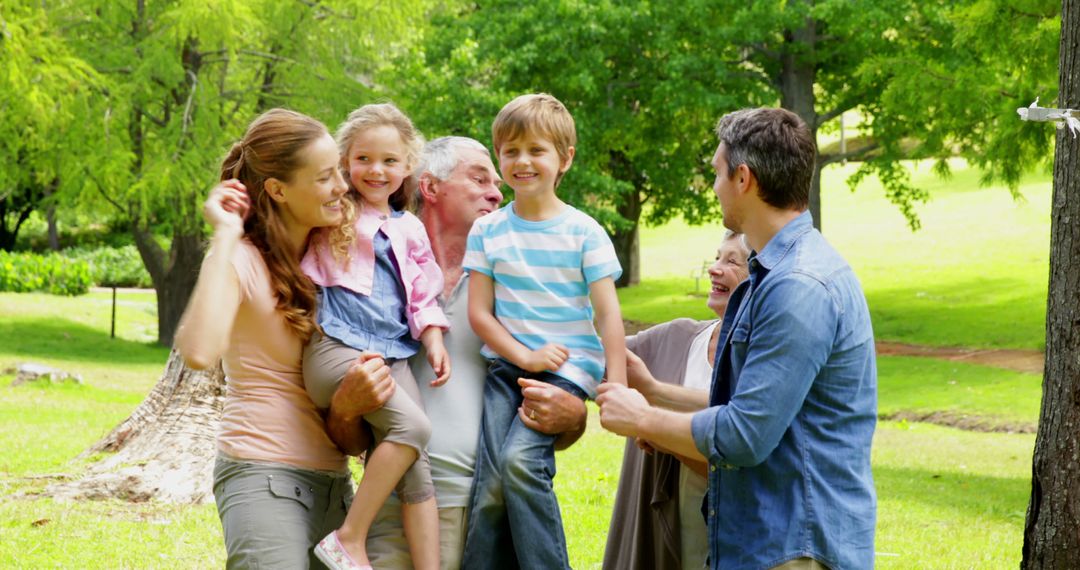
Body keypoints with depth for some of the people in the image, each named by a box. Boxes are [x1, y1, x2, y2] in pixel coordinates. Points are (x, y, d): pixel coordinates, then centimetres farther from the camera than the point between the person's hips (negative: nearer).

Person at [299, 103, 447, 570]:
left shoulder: (410, 229, 20)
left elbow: (424, 296, 22)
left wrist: (434, 341, 8)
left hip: (392, 354, 5)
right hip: (336, 348, -5)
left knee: (416, 466, -8)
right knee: (412, 426, -26)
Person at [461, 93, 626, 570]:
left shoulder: (583, 232, 0)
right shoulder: (488, 231, 6)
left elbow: (608, 314, -2)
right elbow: (479, 312, 4)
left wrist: (616, 386, -11)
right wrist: (525, 357, -10)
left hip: (568, 365, -2)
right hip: (507, 365, 3)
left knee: (521, 459, -26)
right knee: (491, 486, -14)